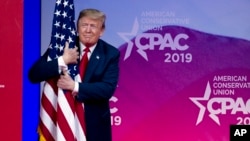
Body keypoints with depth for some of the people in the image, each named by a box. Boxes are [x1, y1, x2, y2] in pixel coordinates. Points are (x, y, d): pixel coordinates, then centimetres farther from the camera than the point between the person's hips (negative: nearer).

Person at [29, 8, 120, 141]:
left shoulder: (111, 54, -2)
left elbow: (108, 88, -14)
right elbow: (33, 75, -10)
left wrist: (75, 87, -23)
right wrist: (62, 61, -22)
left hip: (95, 124, 0)